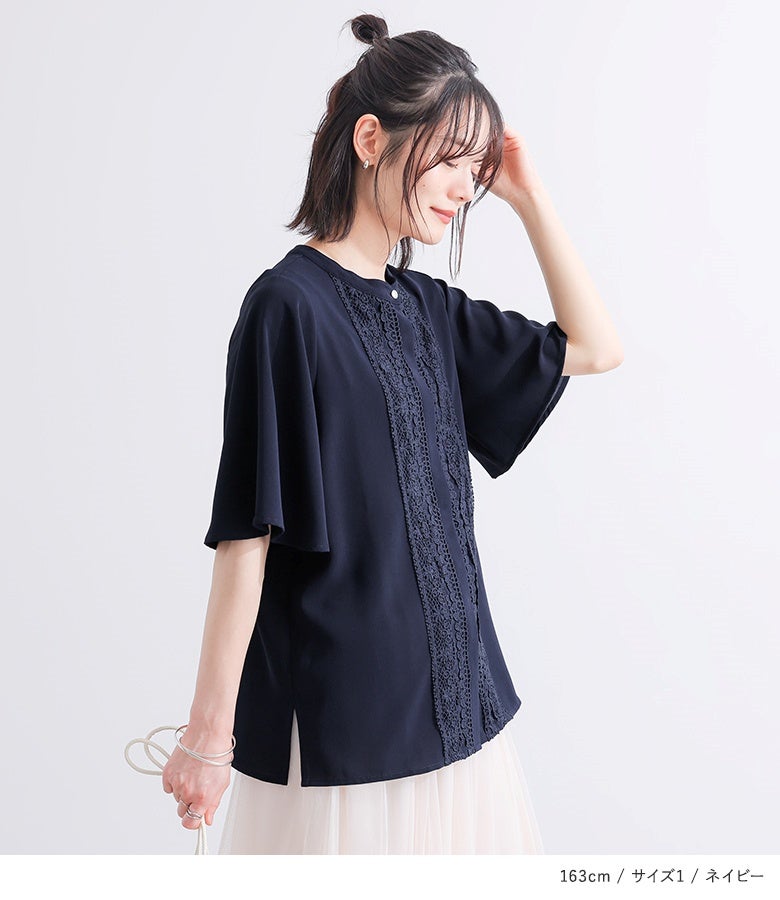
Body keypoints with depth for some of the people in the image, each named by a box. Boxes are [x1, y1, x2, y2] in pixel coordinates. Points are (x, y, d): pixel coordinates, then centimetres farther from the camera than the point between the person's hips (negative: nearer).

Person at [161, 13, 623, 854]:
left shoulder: (425, 308, 7)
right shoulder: (288, 304, -13)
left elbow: (593, 347, 14)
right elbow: (246, 534, -16)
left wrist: (528, 194, 6)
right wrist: (209, 730, -14)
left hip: (449, 694, 7)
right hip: (339, 715, -7)